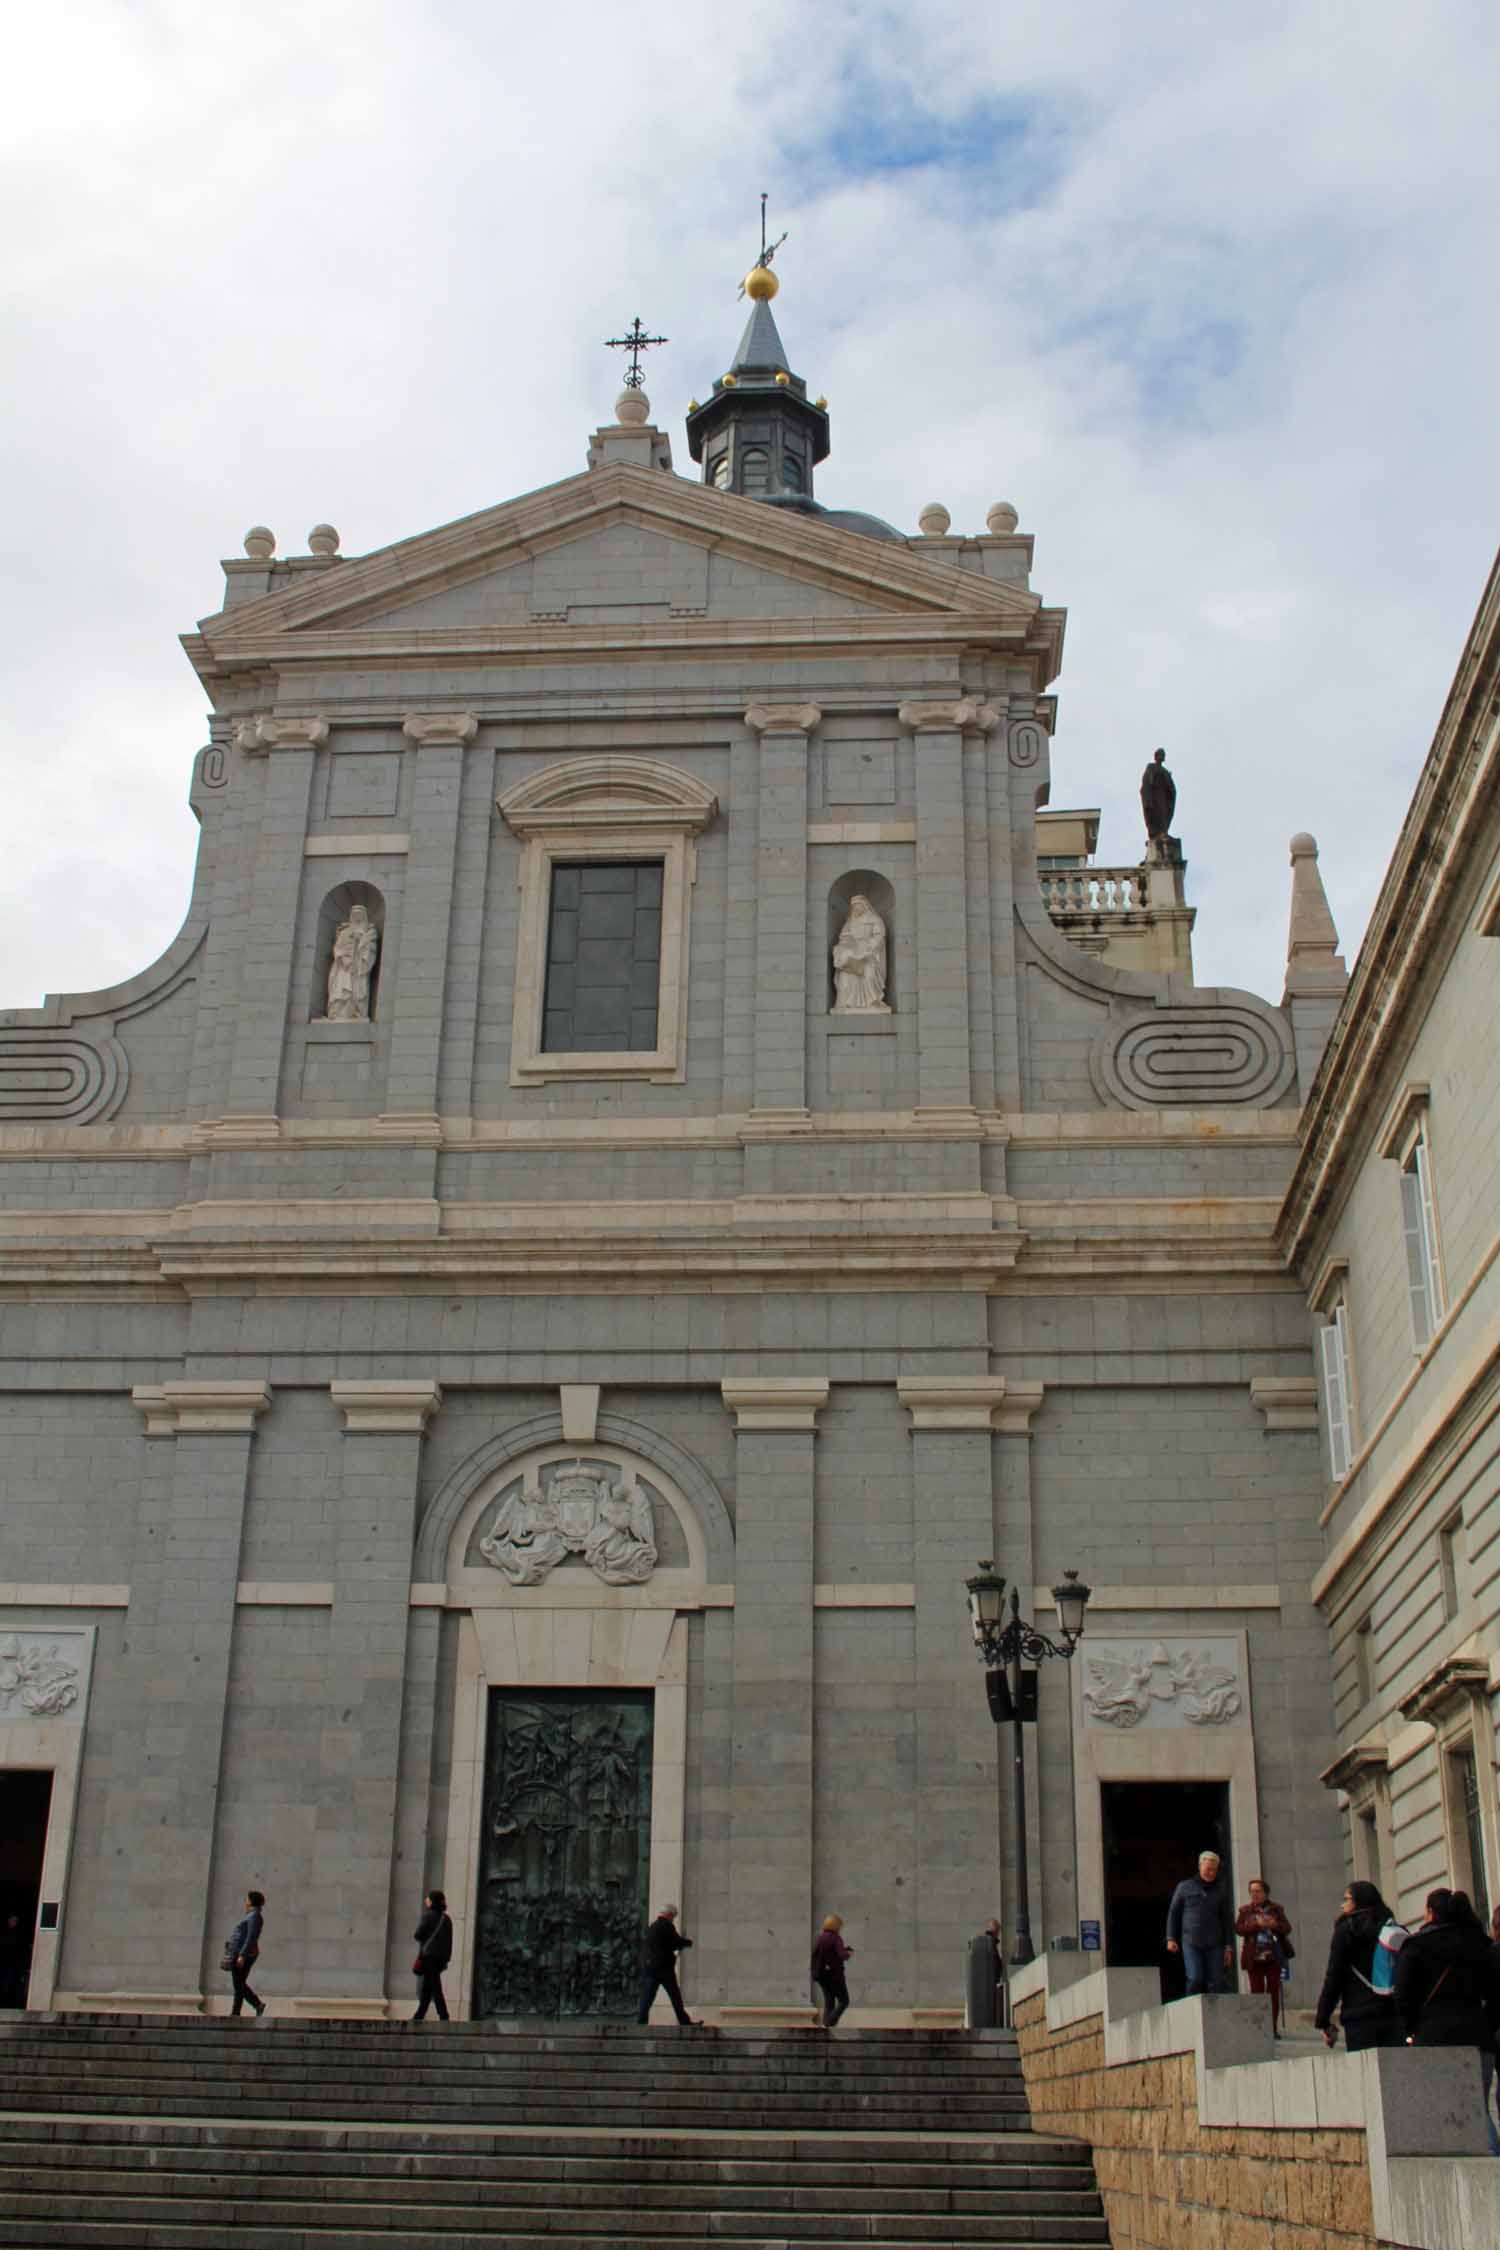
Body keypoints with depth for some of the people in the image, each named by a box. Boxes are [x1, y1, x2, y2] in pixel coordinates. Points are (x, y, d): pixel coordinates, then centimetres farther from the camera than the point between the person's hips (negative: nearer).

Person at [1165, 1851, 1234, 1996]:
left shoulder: (1219, 1893, 13)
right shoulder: (1185, 1887, 8)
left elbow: (1227, 1920, 12)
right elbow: (1173, 1913, 10)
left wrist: (1229, 1947, 4)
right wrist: (1171, 1938, 2)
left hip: (1214, 1944, 2)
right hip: (1191, 1943, -2)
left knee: (1217, 1982, -5)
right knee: (1195, 1979, -14)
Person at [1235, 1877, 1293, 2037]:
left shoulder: (1276, 1909, 9)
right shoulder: (1245, 1911, 8)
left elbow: (1287, 1928, 4)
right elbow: (1238, 1929, -3)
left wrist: (1275, 1924, -17)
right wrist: (1257, 1924, -16)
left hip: (1273, 1956, 0)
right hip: (1254, 1958, 0)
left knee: (1274, 1993, 0)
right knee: (1257, 1993, -2)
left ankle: (1273, 2028, 6)